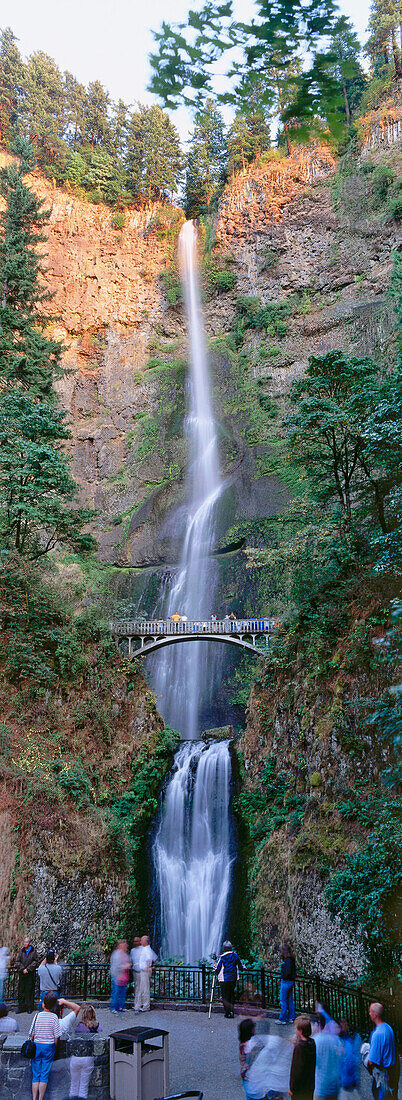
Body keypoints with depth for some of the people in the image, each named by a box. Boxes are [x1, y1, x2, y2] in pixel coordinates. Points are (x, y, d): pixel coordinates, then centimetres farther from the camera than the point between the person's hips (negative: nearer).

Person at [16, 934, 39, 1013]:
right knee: (21, 990, 4)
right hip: (22, 974, 2)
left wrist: (28, 969, -10)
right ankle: (21, 1006, 12)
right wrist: (22, 969, -8)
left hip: (30, 974, -2)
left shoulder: (33, 951, -2)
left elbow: (36, 961, -3)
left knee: (30, 990, 0)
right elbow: (17, 961, 5)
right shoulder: (21, 950, 4)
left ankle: (29, 1007, 7)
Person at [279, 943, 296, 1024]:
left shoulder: (287, 960, -21)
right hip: (291, 981, 9)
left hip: (286, 981, -9)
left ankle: (282, 1019, 6)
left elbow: (288, 972, -27)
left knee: (283, 1001, 0)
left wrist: (284, 977, -12)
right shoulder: (292, 959, 7)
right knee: (290, 1000, 15)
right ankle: (290, 1018, 21)